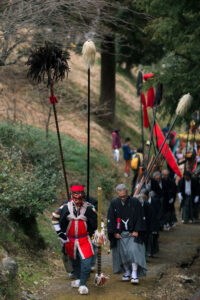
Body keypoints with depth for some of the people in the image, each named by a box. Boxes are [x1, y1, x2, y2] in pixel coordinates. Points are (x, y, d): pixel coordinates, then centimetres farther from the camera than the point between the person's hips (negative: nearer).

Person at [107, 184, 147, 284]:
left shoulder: (135, 202, -4)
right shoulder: (114, 203, 0)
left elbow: (139, 218, -2)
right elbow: (110, 219, 2)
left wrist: (136, 231, -9)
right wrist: (115, 232, -3)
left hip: (133, 233, -2)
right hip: (120, 233, 2)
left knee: (133, 251, -14)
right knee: (122, 252, 2)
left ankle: (134, 274, -16)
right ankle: (127, 272, 19)